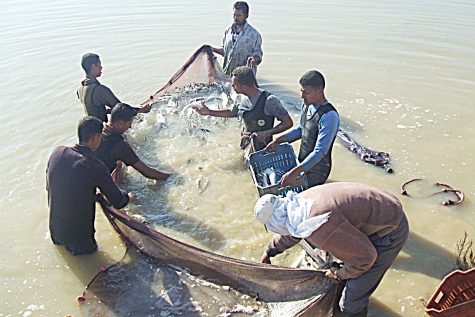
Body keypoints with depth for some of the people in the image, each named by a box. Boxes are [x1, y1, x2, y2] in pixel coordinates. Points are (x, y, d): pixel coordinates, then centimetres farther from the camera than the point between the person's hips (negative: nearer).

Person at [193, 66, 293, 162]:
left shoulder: (269, 101, -20)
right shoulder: (240, 99, 1)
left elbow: (288, 123, -15)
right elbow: (232, 113, 24)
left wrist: (266, 133, -24)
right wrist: (209, 112, 19)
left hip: (261, 148, -6)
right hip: (244, 144, 6)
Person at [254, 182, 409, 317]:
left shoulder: (320, 229, -36)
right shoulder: (300, 201, -8)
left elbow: (364, 257, -24)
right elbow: (289, 234, 16)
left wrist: (340, 274, -5)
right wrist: (269, 252, 33)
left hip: (389, 232, -8)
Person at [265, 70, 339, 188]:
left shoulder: (329, 116, -28)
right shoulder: (306, 106, -3)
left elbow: (320, 151, -30)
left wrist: (295, 172, -36)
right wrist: (278, 141, 4)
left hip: (317, 168, -8)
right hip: (303, 162, 8)